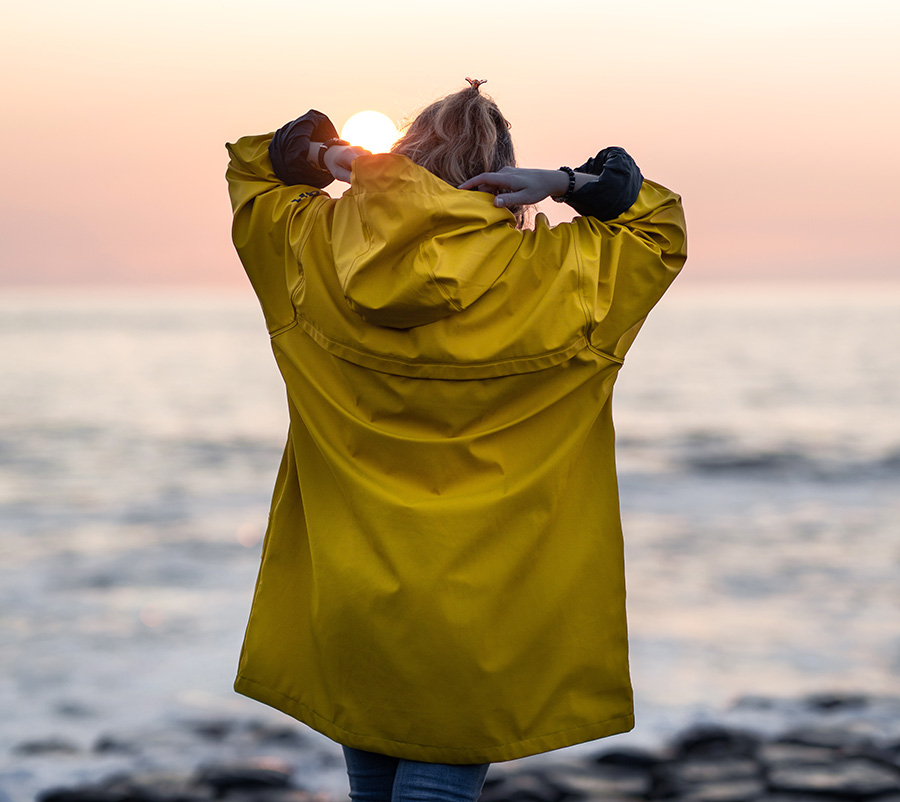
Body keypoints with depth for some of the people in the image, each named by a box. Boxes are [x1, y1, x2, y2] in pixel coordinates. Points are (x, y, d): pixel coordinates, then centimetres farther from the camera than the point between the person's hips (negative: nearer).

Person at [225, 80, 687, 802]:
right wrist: (571, 184, -6)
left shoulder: (315, 254, -3)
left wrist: (321, 155, -1)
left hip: (347, 614, 3)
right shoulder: (551, 276, -10)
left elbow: (251, 168, 17)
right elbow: (663, 226, 7)